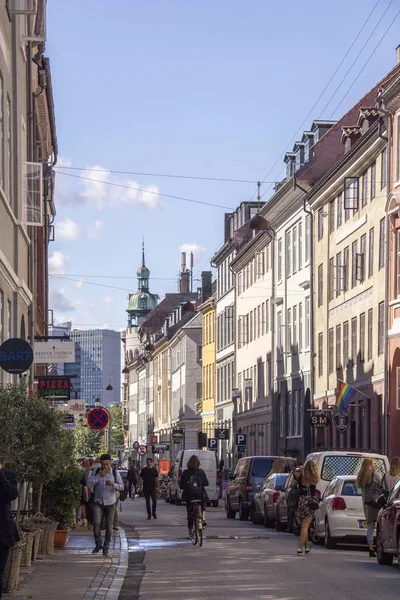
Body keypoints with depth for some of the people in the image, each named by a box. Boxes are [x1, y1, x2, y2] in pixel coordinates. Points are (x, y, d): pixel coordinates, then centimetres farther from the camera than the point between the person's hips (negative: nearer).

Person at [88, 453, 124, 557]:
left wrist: (113, 484, -26)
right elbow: (90, 484, -12)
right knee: (96, 523, -19)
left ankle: (106, 548, 14)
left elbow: (121, 487, -5)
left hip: (110, 503, 0)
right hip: (98, 502, 0)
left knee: (109, 527, 2)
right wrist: (99, 475, -21)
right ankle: (98, 544, 0)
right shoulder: (95, 472, -1)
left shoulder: (115, 473, -2)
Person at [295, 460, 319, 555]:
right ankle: (300, 548, -12)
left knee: (303, 526, 15)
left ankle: (307, 547, 22)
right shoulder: (314, 479, -4)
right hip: (310, 502, -1)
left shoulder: (301, 477, -3)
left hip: (301, 501, 1)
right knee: (305, 526, -3)